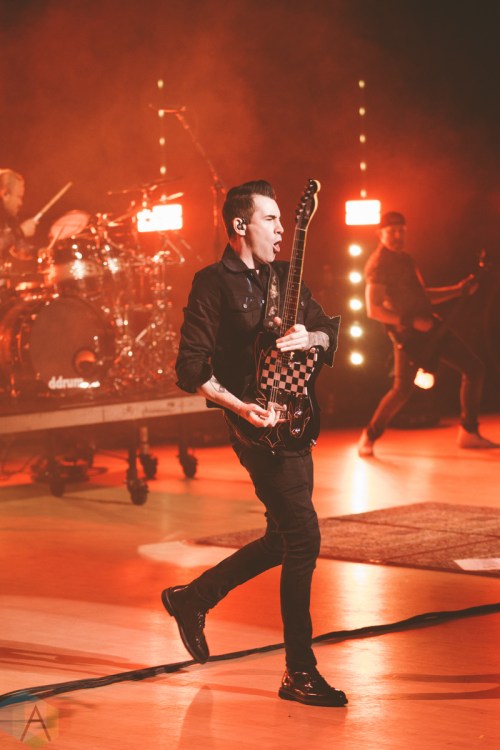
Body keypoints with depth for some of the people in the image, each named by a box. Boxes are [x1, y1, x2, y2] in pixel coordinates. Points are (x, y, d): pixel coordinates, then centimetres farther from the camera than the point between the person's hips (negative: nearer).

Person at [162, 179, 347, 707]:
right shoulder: (213, 283, -7)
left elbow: (329, 331, 12)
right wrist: (241, 407, -22)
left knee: (283, 539, 16)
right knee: (302, 538, -12)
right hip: (258, 426, -8)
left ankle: (193, 597, 33)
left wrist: (308, 338, -11)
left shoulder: (283, 276, 14)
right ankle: (299, 673, -5)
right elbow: (190, 368, -11)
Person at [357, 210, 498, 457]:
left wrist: (458, 290, 16)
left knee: (474, 368, 5)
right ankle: (369, 437, 4)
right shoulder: (378, 265, -11)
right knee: (403, 389, -17)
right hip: (407, 334, -9)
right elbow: (373, 309, -19)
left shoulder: (405, 258, 17)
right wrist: (411, 321, -23)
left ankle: (468, 433, 10)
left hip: (429, 325, 9)